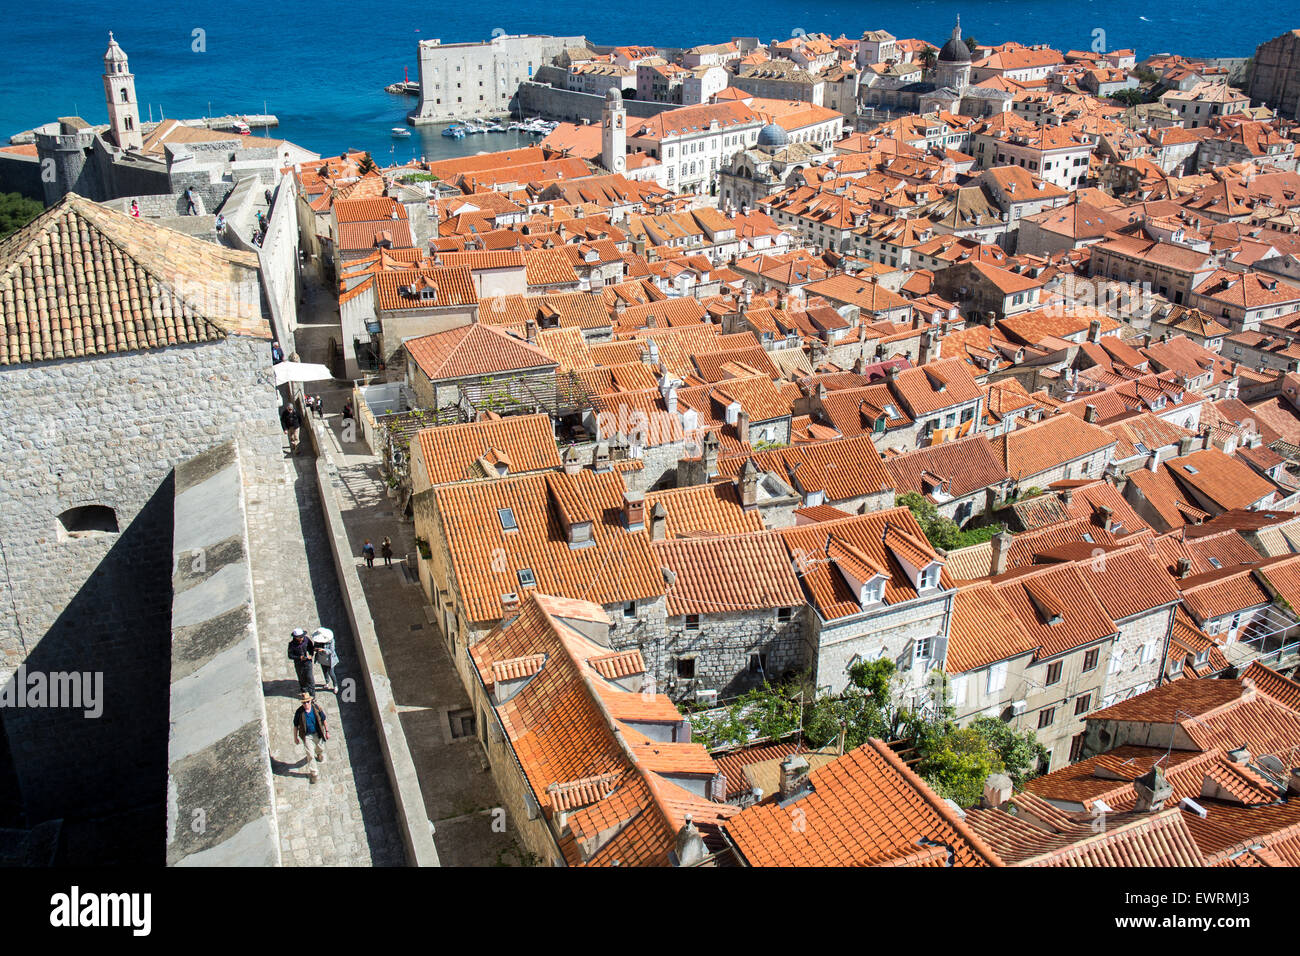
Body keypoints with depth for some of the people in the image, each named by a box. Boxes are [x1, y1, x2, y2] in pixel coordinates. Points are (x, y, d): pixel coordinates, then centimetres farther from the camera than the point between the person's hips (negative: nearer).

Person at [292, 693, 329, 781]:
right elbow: (295, 726, -7)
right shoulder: (299, 712, -21)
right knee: (310, 755, 1)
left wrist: (327, 731, 1)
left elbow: (324, 720, -4)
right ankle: (314, 773, 17)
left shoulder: (316, 708, -17)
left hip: (317, 734, 2)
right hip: (307, 736, -2)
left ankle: (320, 757, 60)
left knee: (321, 749, 24)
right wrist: (295, 738, 0)